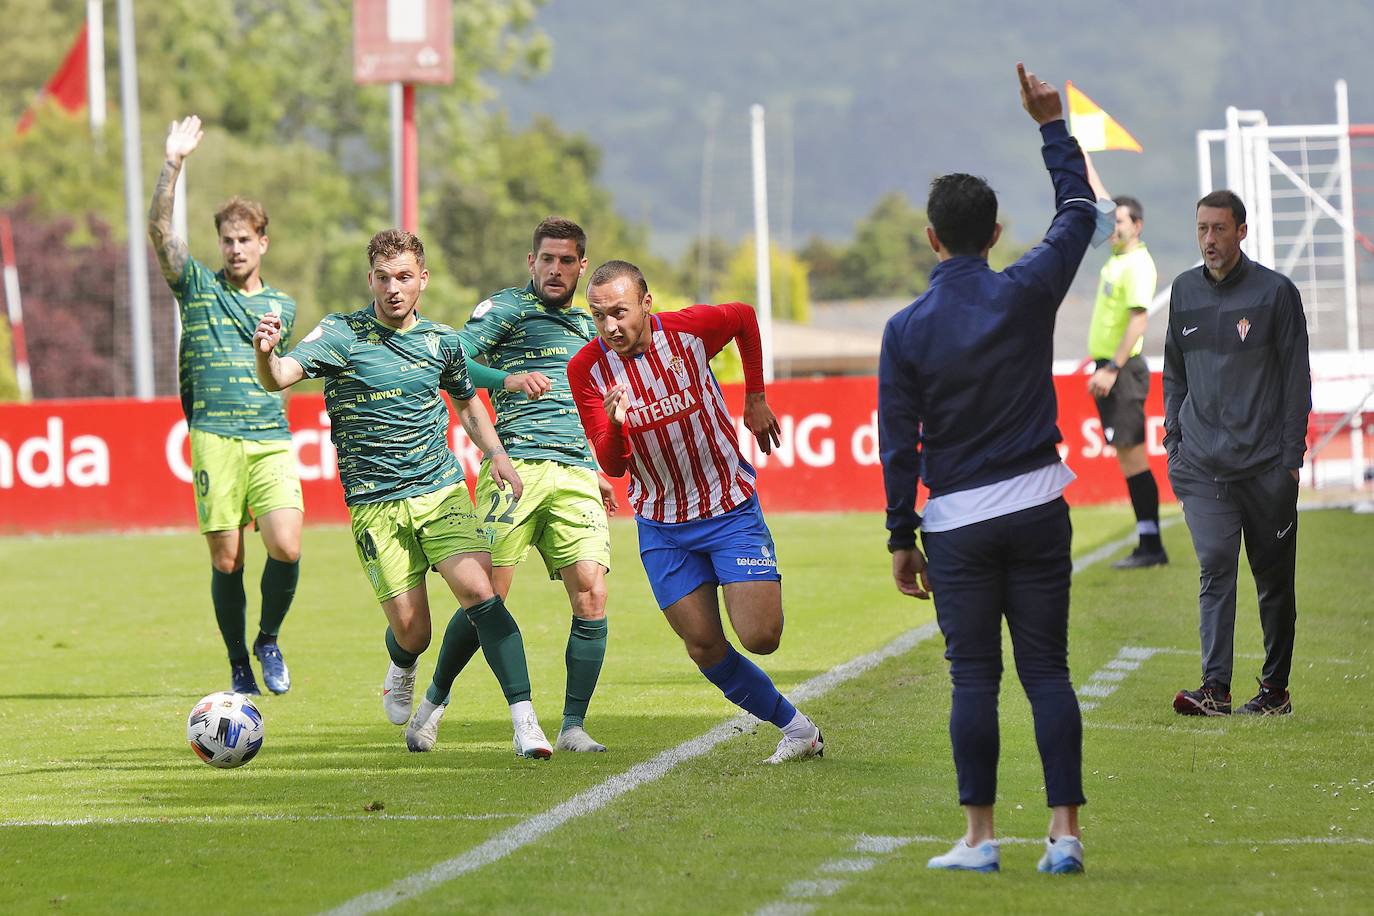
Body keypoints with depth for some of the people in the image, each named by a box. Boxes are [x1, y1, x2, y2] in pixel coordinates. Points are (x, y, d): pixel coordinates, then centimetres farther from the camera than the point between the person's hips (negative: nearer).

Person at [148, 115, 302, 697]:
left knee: (286, 548, -15)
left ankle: (269, 640, 10)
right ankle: (238, 664, 15)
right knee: (226, 561, -2)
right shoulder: (199, 287, 8)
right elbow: (159, 228, -6)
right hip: (215, 439, -2)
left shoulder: (282, 306, 17)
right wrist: (173, 164, -13)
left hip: (272, 440, 2)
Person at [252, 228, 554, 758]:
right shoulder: (341, 335, -5)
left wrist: (495, 453, 9)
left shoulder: (441, 341, 6)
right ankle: (401, 675, 34)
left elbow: (467, 401, 26)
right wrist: (266, 354, -44)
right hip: (374, 505, -2)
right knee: (410, 629, -5)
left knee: (478, 590, -19)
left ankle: (524, 721, -21)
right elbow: (278, 379, -21)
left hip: (442, 491, 2)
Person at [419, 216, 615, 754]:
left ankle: (573, 727, -5)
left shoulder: (587, 326, 25)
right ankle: (434, 698, 14)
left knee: (592, 593, -11)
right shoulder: (507, 308, 4)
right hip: (518, 464, -5)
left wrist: (598, 476, 32)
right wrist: (507, 378, -27)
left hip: (578, 476, 5)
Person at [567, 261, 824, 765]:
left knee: (760, 638, -13)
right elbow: (612, 467, -13)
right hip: (661, 526, 2)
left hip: (730, 509, -2)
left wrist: (755, 398, 10)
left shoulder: (690, 329, -15)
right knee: (705, 649, -1)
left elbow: (745, 318, 9)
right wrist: (615, 424, -34)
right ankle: (794, 726, 17)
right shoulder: (586, 368, -13)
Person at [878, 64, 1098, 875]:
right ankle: (1066, 832, -1)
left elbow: (899, 444, -4)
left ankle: (980, 837, 2)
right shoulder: (1026, 295, -4)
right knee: (1048, 671, 4)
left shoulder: (907, 330, -6)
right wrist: (1052, 124, 20)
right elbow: (1079, 212, 12)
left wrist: (901, 539, 4)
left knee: (974, 677, 3)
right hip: (1037, 510, 1)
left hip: (957, 525, -1)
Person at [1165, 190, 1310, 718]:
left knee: (1274, 576, 5)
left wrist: (1291, 456, -7)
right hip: (1202, 463, 2)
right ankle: (1215, 688, -16)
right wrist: (1174, 440, 10)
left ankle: (1275, 689, 14)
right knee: (1215, 566, -10)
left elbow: (1296, 378, -1)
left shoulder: (1275, 293, -1)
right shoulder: (1184, 292, 11)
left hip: (1265, 463, -2)